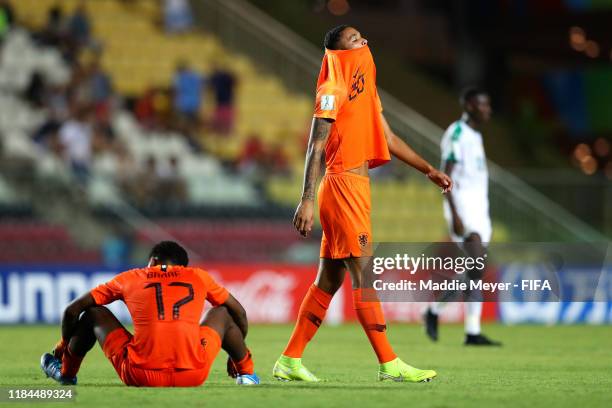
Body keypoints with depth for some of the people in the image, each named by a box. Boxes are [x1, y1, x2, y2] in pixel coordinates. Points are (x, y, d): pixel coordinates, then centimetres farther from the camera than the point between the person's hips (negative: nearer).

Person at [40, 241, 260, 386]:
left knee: (93, 314, 24)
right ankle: (246, 373, 34)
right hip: (194, 376, 1)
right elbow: (240, 312, 29)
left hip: (141, 376, -1)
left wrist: (64, 345, 36)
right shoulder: (198, 276, 16)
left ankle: (66, 373, 38)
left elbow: (72, 310, 18)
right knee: (222, 313, 30)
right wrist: (239, 354, 45)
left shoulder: (130, 278, 14)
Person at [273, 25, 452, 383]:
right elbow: (316, 148, -14)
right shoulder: (332, 92, -9)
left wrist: (429, 170, 21)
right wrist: (307, 200, -20)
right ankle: (389, 364, -8)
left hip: (357, 187, 9)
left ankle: (290, 360, 14)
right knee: (364, 275, -8)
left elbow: (390, 139, 23)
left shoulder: (366, 91, 18)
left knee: (329, 281, 10)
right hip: (343, 185, -9)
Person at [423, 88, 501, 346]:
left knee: (475, 275, 3)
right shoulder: (456, 134, -9)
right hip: (462, 208, -9)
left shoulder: (475, 136, 18)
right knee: (475, 267, -18)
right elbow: (445, 177, -15)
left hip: (479, 208, 9)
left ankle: (473, 333, 2)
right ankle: (435, 311, -3)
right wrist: (455, 216, -22)